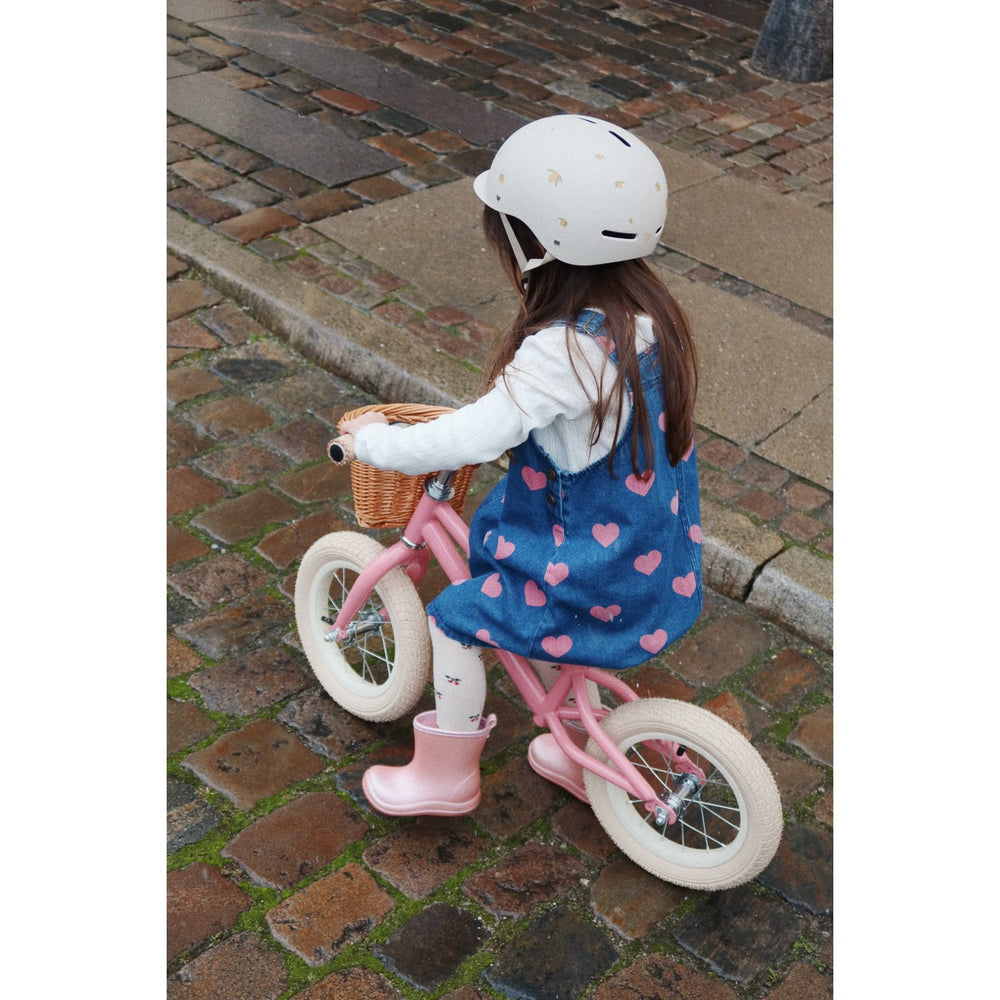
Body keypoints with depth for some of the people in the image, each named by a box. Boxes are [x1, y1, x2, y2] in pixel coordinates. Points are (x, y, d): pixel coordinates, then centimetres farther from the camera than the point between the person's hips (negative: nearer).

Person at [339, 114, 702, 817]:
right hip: (659, 554, 8)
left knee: (456, 618, 6)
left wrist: (376, 440, -17)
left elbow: (473, 437, -32)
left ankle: (447, 776, 24)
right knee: (541, 620, 28)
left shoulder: (562, 350, -30)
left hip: (597, 580, -8)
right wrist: (512, 418, 13)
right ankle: (580, 754, 42)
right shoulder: (648, 311, -3)